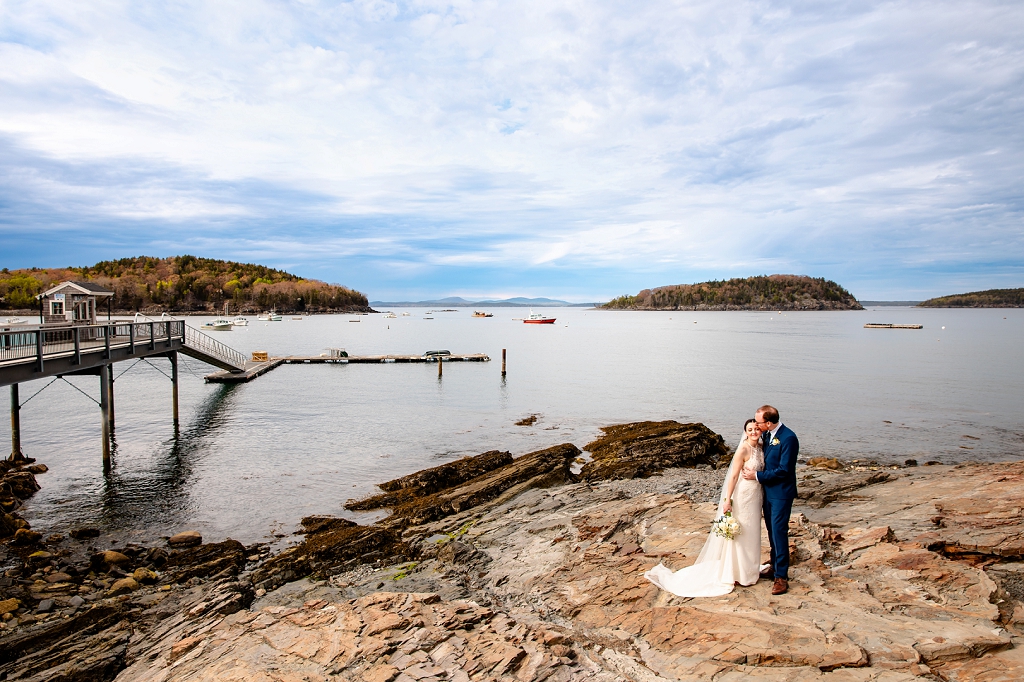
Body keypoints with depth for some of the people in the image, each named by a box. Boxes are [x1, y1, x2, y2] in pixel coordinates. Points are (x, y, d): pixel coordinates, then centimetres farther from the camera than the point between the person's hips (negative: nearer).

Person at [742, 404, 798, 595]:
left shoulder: (788, 438, -22)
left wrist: (757, 476, -16)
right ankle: (775, 566, 32)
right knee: (771, 530, 18)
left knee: (779, 531, -4)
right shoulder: (767, 434, 2)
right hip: (768, 489, 8)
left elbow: (783, 470, -22)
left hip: (781, 492, -8)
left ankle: (781, 576, 6)